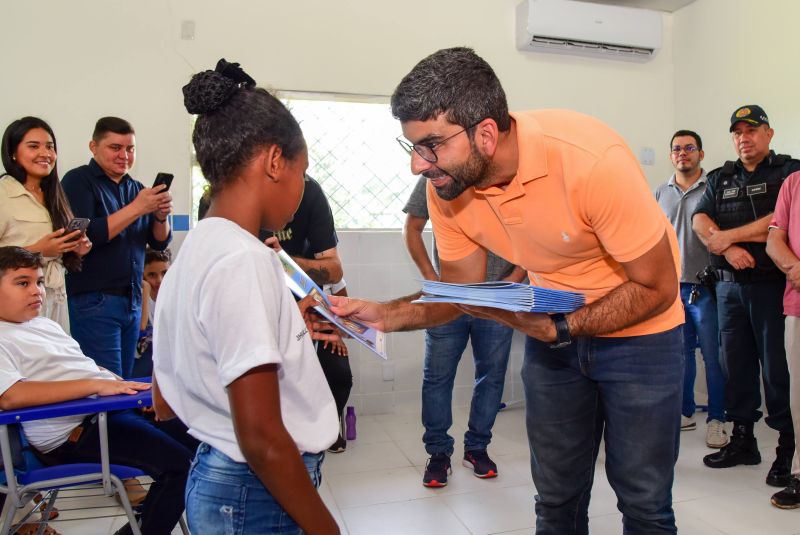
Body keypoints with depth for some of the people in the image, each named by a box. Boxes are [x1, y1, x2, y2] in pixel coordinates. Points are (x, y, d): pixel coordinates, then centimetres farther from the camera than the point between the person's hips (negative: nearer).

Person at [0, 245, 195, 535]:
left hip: (114, 407, 9)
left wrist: (125, 386, 5)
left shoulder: (46, 324, 19)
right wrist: (95, 385, -27)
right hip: (74, 433, -9)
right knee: (178, 463, -22)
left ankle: (158, 508, 28)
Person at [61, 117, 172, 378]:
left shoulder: (136, 188, 13)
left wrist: (162, 216, -8)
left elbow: (160, 243, 13)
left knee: (126, 383, 10)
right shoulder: (78, 181, -3)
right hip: (94, 300, -6)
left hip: (133, 300, 6)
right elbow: (83, 236, -17)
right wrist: (137, 208, -19)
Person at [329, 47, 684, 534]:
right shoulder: (447, 187, -16)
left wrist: (559, 329, -33)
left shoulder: (592, 160, -32)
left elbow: (657, 288, -21)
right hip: (552, 329, 4)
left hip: (638, 331, -3)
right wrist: (385, 315, -19)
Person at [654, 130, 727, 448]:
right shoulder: (660, 194, 11)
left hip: (705, 287, -4)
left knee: (713, 356, 0)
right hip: (671, 287, 4)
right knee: (679, 354, 12)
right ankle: (685, 413, 24)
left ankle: (716, 419, 12)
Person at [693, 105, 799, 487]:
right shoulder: (720, 179, 16)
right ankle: (742, 439, 21)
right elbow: (700, 220, 4)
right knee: (736, 362, 9)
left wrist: (730, 236, -11)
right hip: (730, 285, 5)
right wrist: (728, 248, -13)